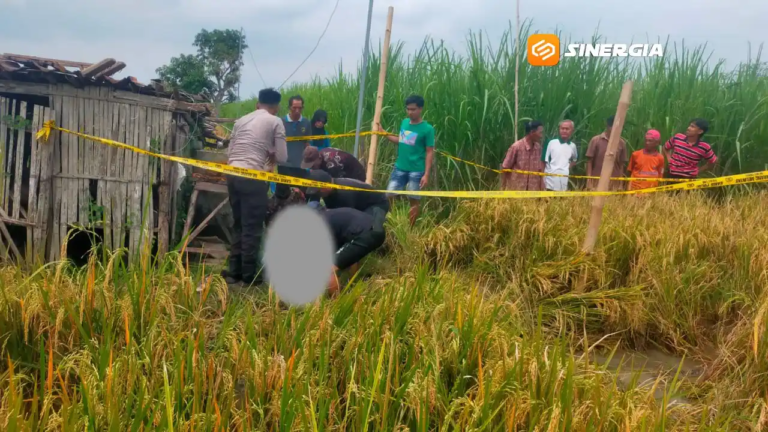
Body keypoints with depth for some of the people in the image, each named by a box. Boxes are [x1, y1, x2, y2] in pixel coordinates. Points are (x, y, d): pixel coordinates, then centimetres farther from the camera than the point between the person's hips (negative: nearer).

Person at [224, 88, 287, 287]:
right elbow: (282, 157, 1)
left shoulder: (241, 120, 20)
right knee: (253, 227, 2)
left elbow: (229, 153, 20)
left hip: (232, 174, 6)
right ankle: (249, 274, 7)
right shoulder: (275, 122, 4)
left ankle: (234, 271, 20)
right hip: (252, 177, -6)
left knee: (238, 225, 17)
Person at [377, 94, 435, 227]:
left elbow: (430, 152, -10)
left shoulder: (427, 129, -11)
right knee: (389, 196, 3)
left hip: (416, 171, -5)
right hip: (400, 168, 5)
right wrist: (383, 132, 15)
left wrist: (426, 174, -15)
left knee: (413, 201, 5)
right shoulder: (404, 123, 6)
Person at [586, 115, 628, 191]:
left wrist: (621, 184, 4)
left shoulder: (621, 143, 5)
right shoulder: (596, 140, 0)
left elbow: (622, 165, 8)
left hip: (614, 183, 2)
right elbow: (589, 161, 2)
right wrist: (589, 181, -5)